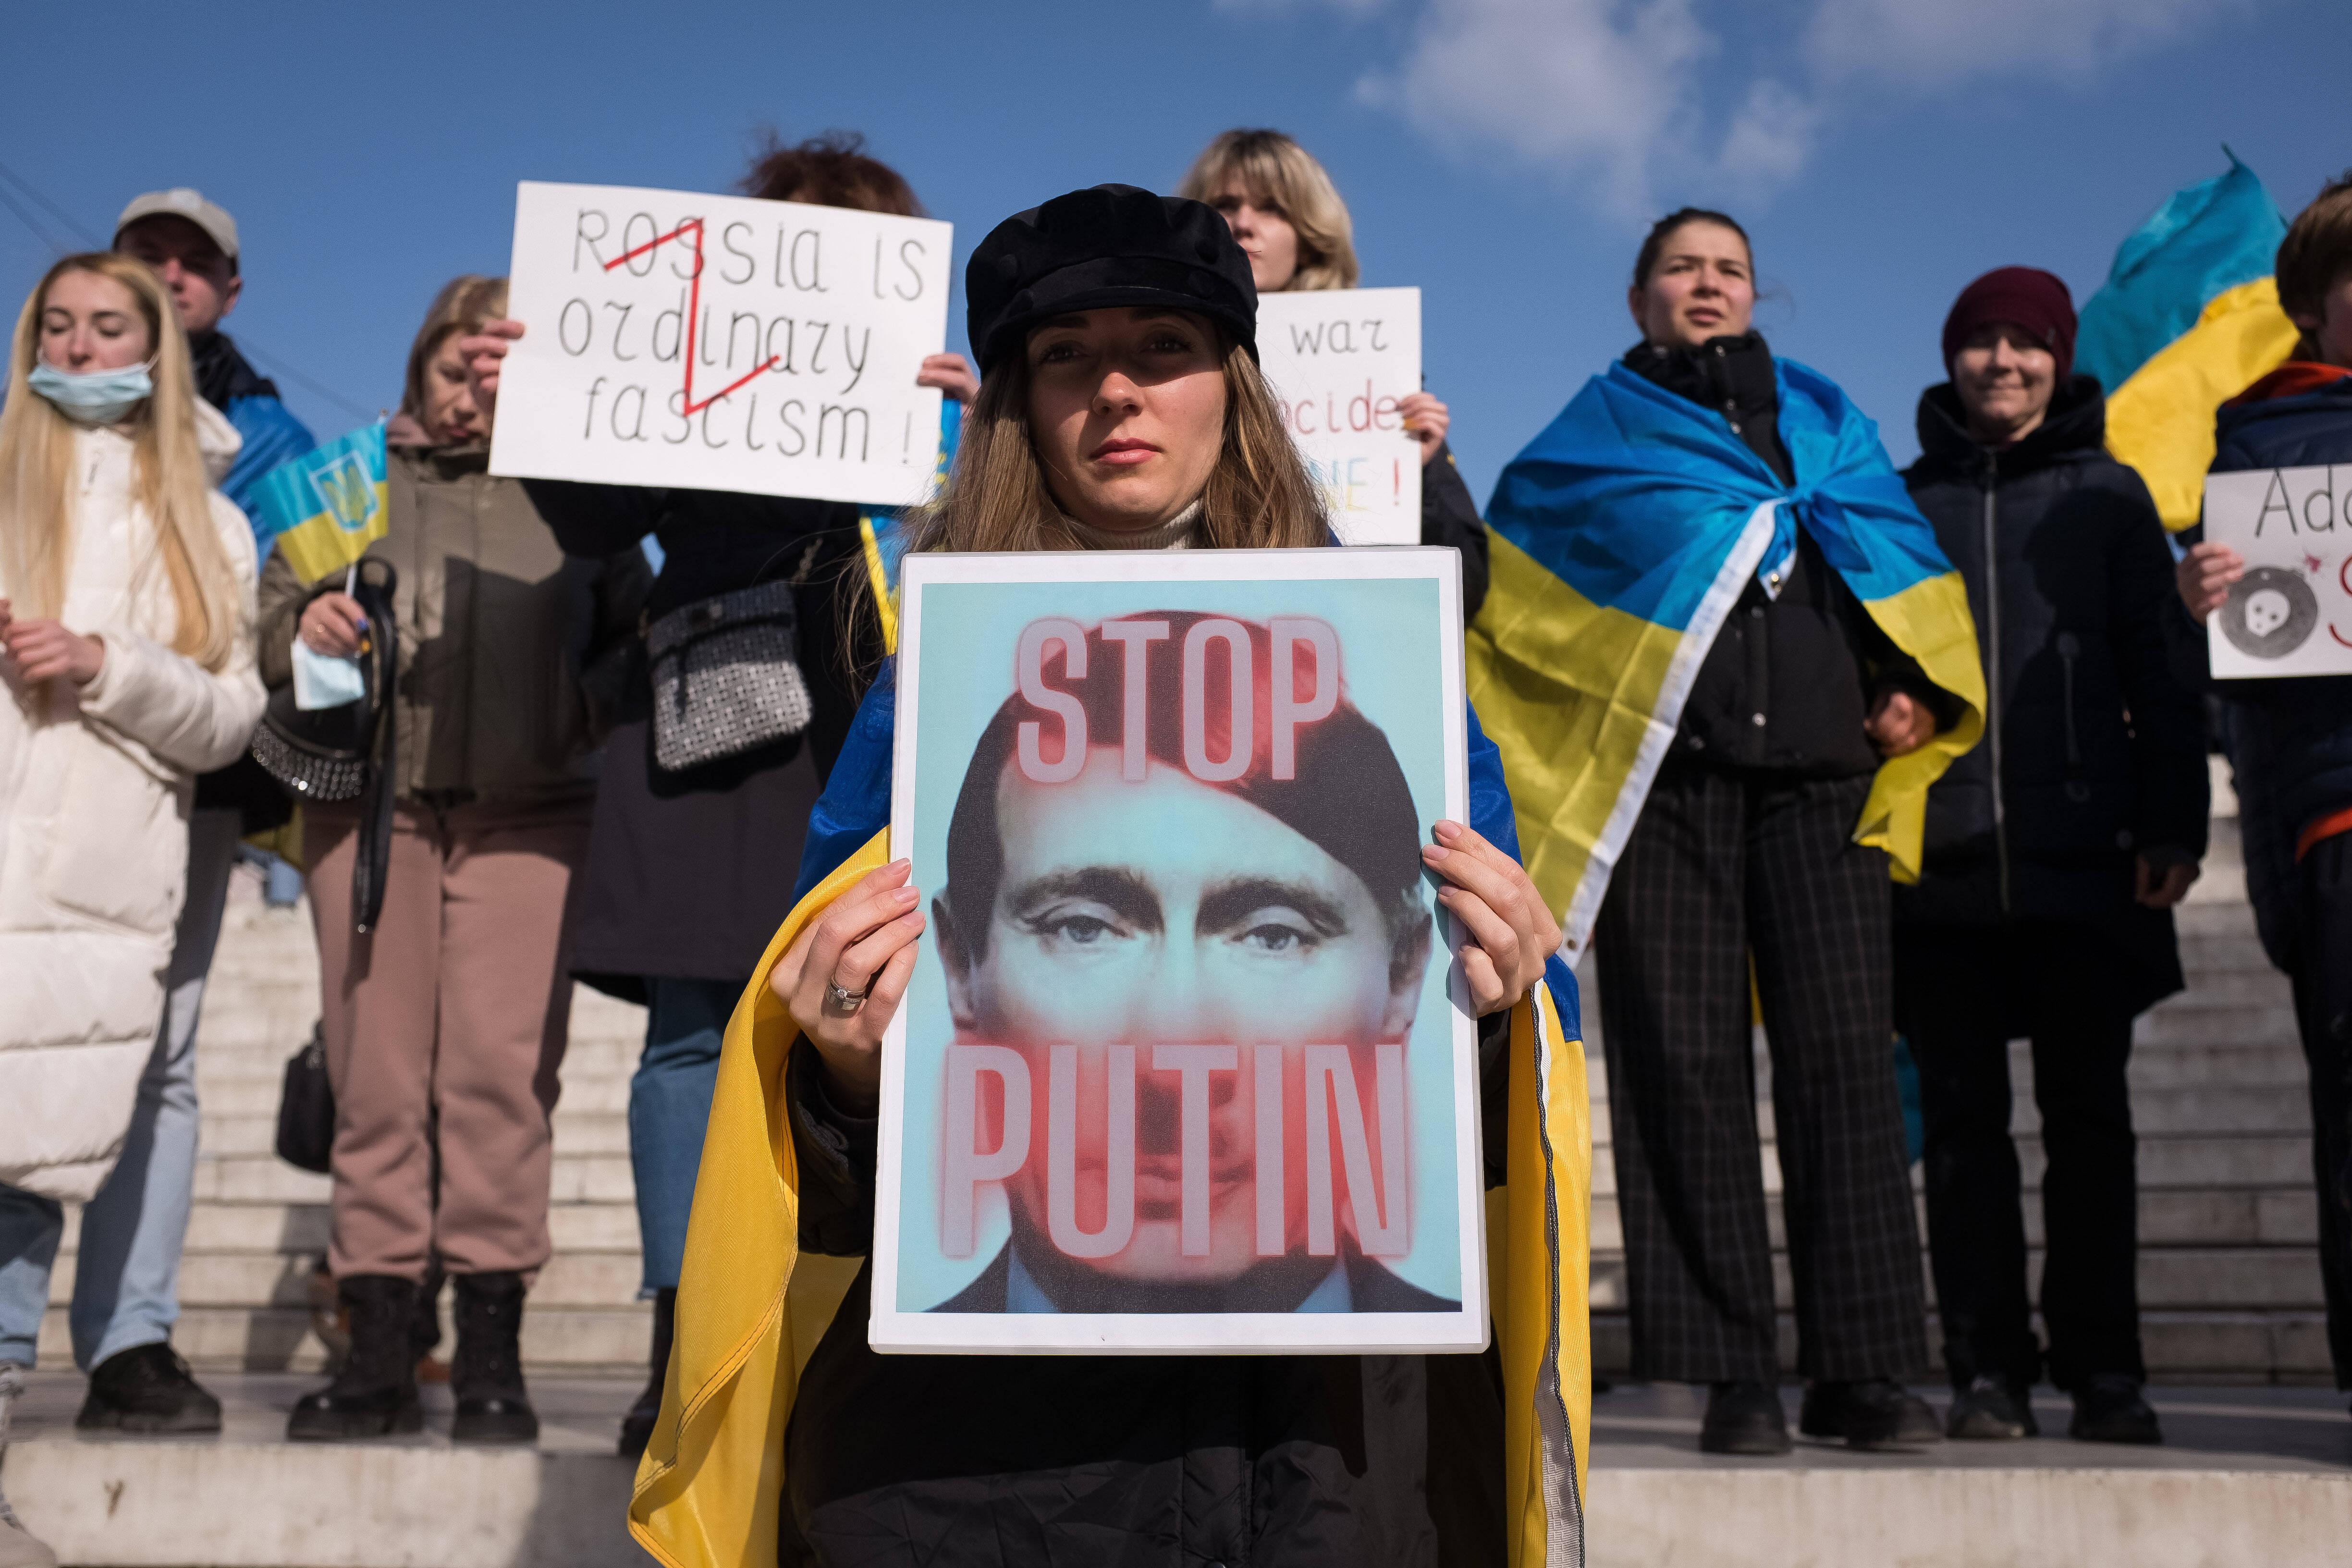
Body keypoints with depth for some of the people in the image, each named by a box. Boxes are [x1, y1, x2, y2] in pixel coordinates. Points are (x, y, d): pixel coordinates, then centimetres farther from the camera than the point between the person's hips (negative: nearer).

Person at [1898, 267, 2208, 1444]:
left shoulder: (2109, 496, 11)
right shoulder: (1902, 501, 13)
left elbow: (2162, 670, 8)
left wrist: (2174, 824, -2)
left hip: (2083, 860, -1)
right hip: (1939, 864, 1)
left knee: (2088, 1112, 2)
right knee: (1963, 1118, 2)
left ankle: (2105, 1370, 10)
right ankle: (1988, 1368, 9)